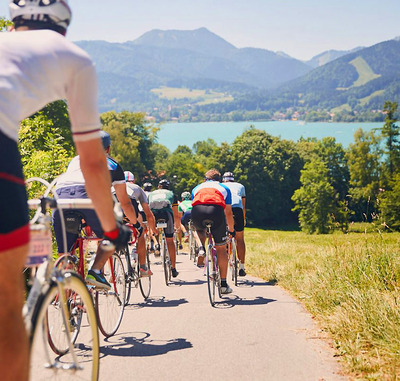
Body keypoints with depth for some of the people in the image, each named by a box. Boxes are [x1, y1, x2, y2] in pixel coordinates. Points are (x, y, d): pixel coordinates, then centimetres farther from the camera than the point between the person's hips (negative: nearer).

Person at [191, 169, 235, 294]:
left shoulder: (197, 188, 37)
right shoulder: (224, 188, 35)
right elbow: (228, 213, 38)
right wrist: (231, 229, 55)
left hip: (197, 211, 2)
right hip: (216, 210, -1)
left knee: (200, 230, 39)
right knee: (221, 248, 12)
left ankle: (201, 247, 10)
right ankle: (223, 284, 14)